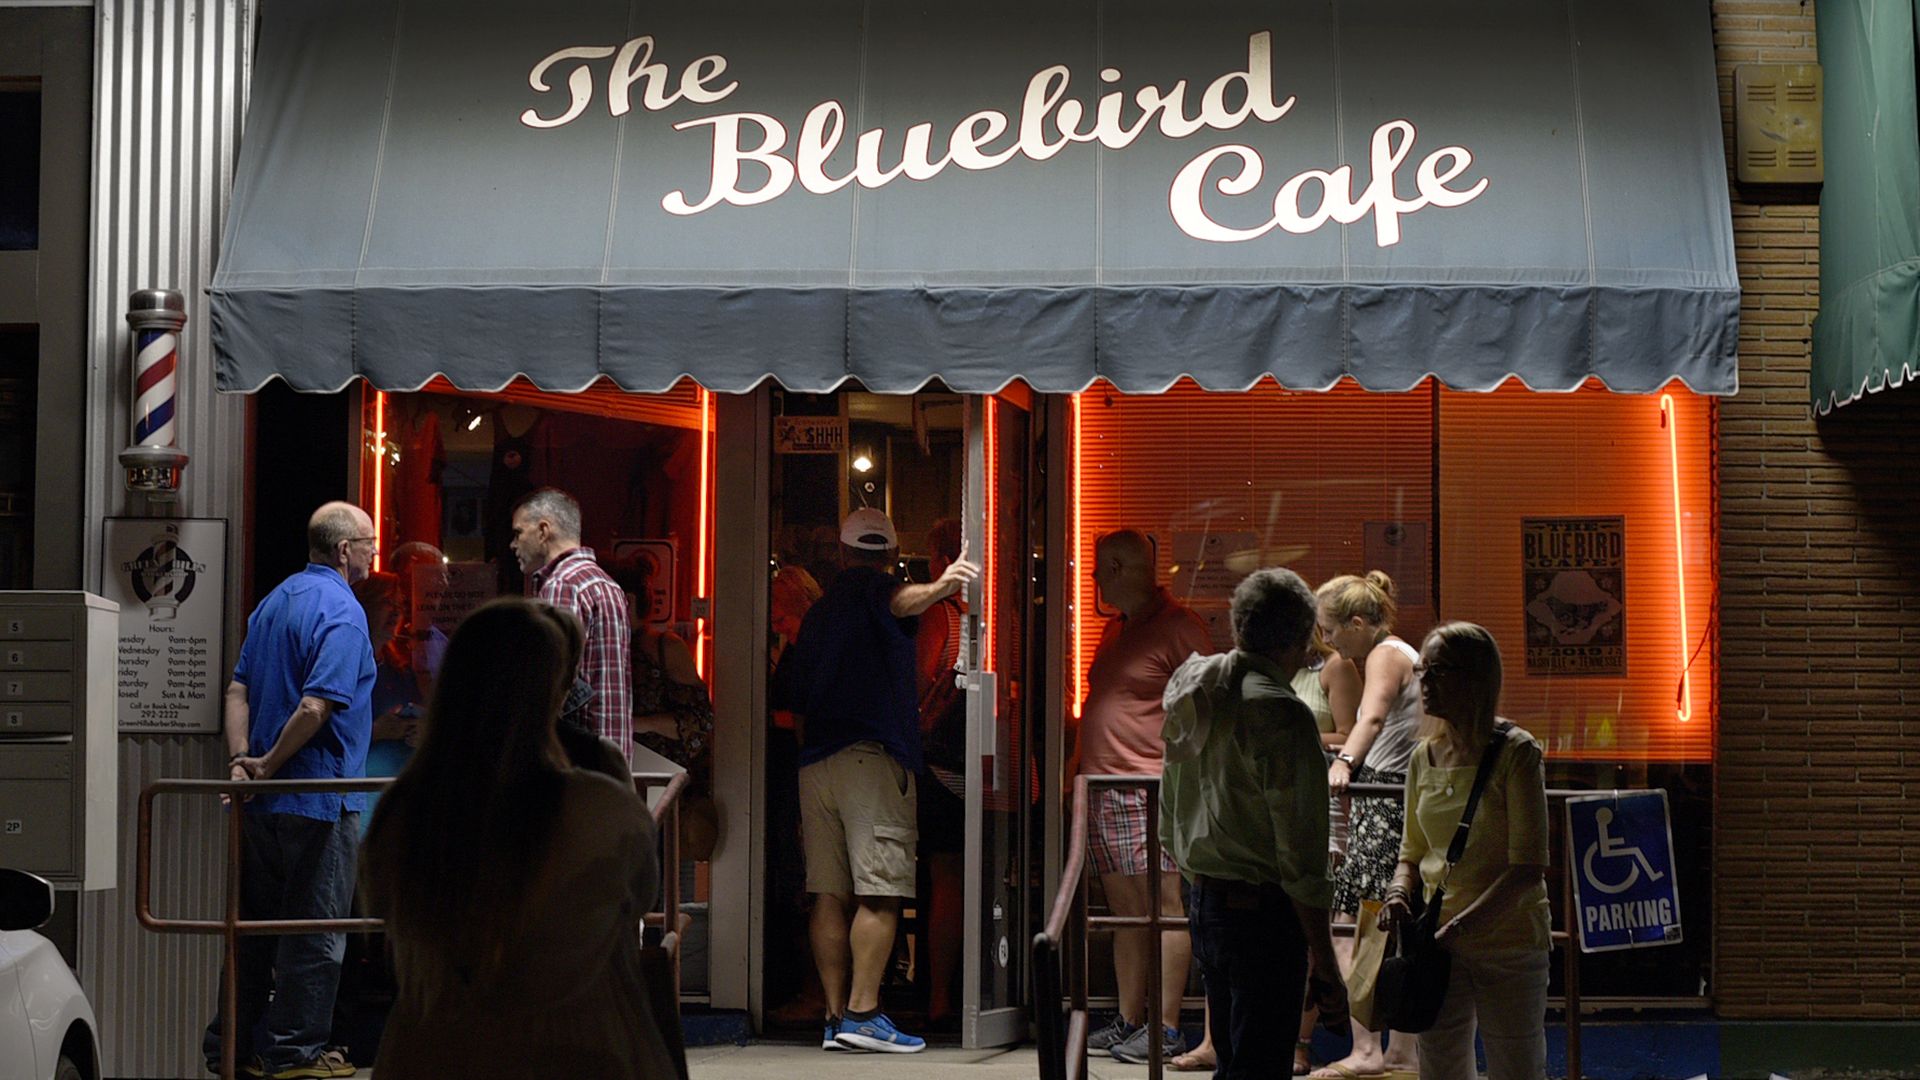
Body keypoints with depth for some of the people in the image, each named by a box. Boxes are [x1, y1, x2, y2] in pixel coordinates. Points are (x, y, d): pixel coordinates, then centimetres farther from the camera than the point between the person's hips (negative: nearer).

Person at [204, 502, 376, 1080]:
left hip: (266, 801, 8)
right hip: (319, 802, -8)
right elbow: (316, 708, -24)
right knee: (315, 928, 1)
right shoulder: (341, 610, -15)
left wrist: (241, 758, -1)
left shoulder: (274, 602, 13)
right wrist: (269, 765, -13)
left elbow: (239, 690, 8)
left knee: (256, 923, 15)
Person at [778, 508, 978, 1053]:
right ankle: (862, 1013, -14)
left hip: (814, 762, 7)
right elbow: (900, 601, -25)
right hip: (871, 758, -7)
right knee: (880, 894, -8)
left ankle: (837, 1017, 2)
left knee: (830, 895, 4)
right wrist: (937, 588, -45)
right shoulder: (873, 587, 2)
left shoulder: (817, 611, 22)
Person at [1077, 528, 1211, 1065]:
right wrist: (1085, 776, 23)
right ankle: (1128, 1020, 15)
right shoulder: (1116, 628, 20)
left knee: (1166, 905, -8)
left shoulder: (1179, 628, -6)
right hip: (1102, 790, 9)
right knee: (1127, 911, 11)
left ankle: (1166, 1027, -9)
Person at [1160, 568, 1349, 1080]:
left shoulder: (1193, 695, 8)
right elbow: (1300, 857, -17)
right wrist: (1325, 966, -13)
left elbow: (1170, 825, 17)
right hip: (1263, 916, -8)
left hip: (1206, 907, 8)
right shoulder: (1282, 715, -17)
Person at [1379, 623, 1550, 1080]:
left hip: (1509, 944, -5)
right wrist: (1399, 892, -3)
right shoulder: (1425, 756, 9)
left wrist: (1464, 924, -23)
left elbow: (1528, 868, -14)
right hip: (1437, 944, 5)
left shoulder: (1516, 752, -10)